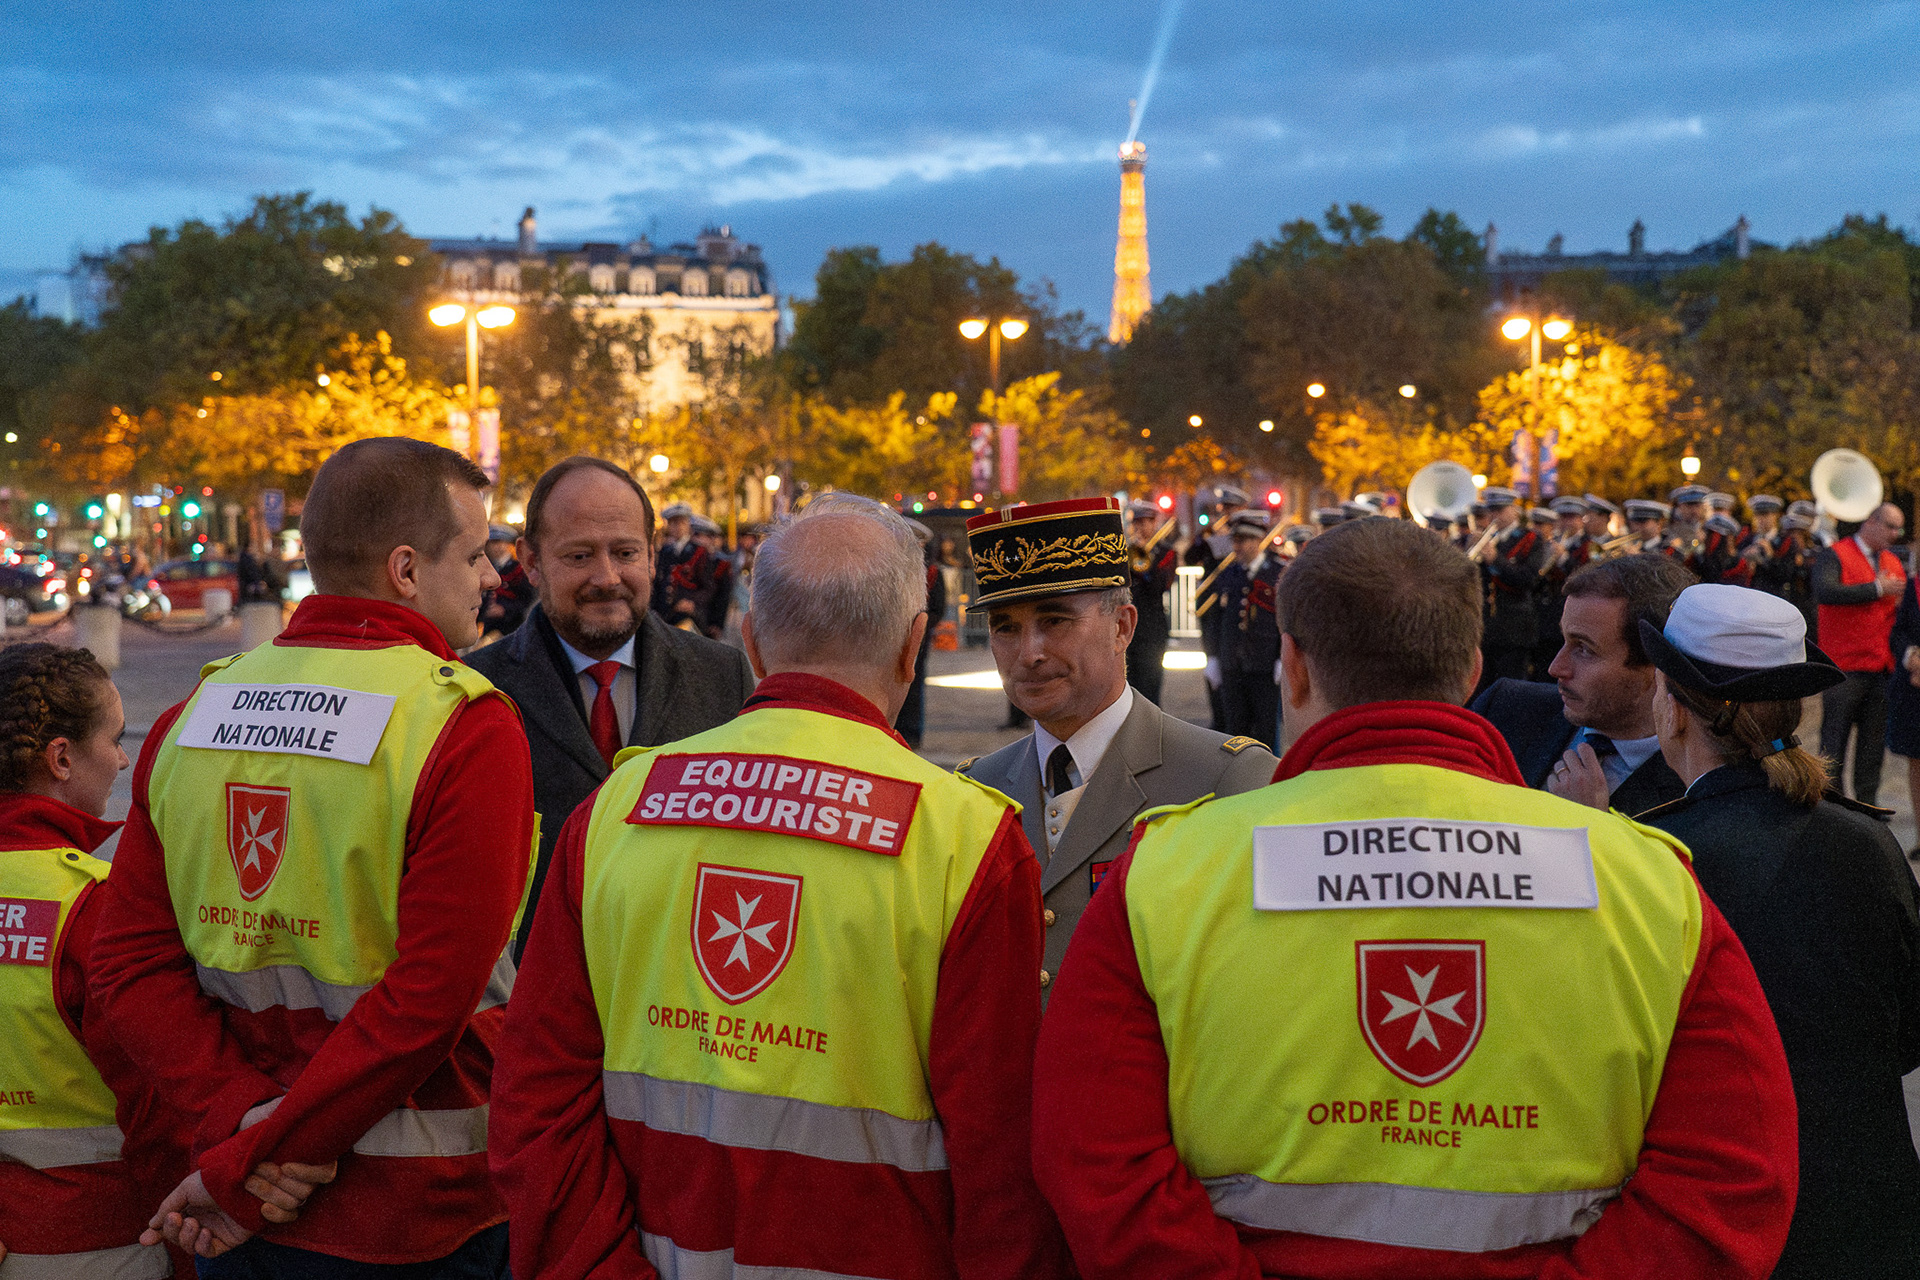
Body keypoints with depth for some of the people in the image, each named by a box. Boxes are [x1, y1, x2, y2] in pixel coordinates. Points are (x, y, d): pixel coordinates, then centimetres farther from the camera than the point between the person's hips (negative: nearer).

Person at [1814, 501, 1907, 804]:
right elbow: (1824, 591, -24)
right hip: (1844, 666, -6)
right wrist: (1877, 589, -19)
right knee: (1834, 743, 0)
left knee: (1874, 743, 9)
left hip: (1882, 669, 6)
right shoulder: (1835, 555, -5)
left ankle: (1867, 803, 16)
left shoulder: (1893, 563, 17)